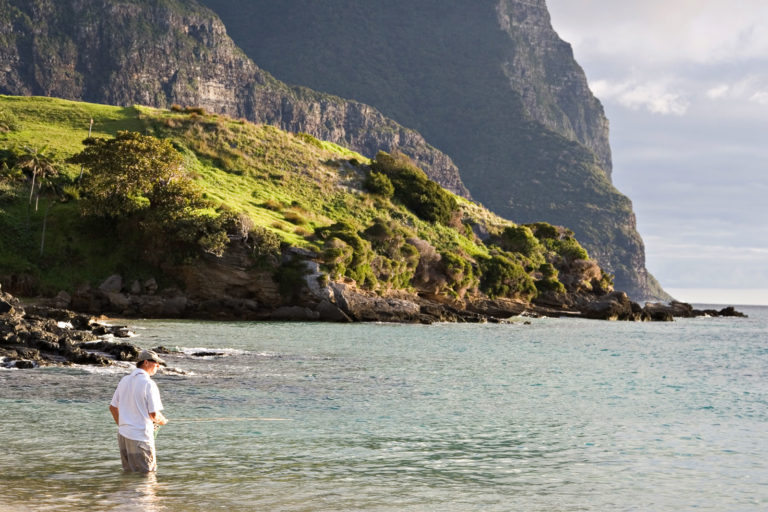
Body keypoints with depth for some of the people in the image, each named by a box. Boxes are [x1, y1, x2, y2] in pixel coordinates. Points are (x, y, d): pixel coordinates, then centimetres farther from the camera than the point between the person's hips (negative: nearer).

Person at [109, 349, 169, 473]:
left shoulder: (124, 380, 8)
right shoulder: (149, 384, -14)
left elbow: (113, 407, 15)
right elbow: (153, 414, -16)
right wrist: (163, 421, 5)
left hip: (123, 434, 7)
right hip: (141, 435, -7)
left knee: (128, 471, 17)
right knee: (146, 475, 0)